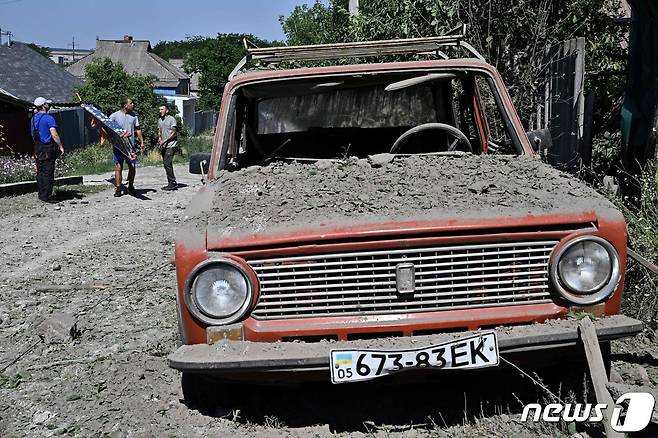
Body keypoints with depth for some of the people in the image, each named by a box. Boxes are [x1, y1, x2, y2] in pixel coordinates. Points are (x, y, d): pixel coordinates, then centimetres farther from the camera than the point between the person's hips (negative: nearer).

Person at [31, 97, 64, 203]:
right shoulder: (48, 118, -14)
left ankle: (41, 194, 18)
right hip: (48, 149, -8)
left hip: (38, 148, 8)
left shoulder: (33, 118, 11)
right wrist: (60, 146, -11)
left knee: (40, 172, 12)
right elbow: (54, 135, -19)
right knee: (48, 173, -4)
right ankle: (47, 196, -3)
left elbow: (33, 134, 19)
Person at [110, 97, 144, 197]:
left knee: (132, 166, 0)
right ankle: (118, 189, 4)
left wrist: (142, 142, 13)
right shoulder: (114, 116, -4)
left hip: (130, 145, 3)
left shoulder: (133, 116, 9)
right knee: (118, 167, -3)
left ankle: (131, 186, 18)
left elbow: (138, 129, 17)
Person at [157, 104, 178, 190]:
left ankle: (173, 182, -11)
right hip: (163, 146, 8)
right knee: (166, 164, 7)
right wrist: (159, 138, 8)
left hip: (170, 145, -8)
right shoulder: (159, 120, 18)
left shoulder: (171, 119, -5)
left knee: (167, 163, -16)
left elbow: (174, 133, -10)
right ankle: (171, 183, 12)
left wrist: (165, 140, -15)